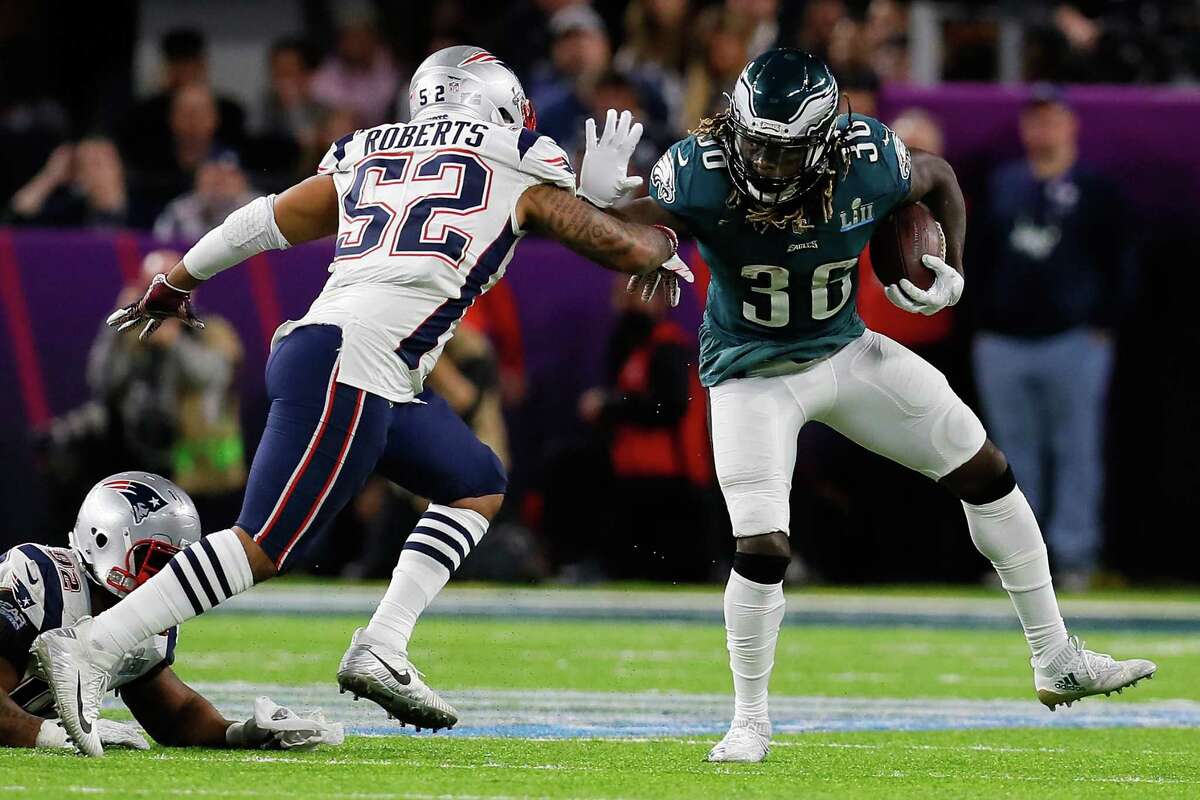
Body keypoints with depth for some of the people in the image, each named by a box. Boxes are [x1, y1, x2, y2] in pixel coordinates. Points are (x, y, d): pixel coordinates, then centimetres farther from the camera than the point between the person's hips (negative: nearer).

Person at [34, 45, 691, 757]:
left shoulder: (369, 155, 24)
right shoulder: (520, 171, 9)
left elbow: (264, 222, 27)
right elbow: (624, 248, 14)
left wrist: (173, 286, 39)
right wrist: (664, 249, 37)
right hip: (351, 360, -8)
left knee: (480, 487, 21)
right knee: (265, 548, -12)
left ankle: (383, 649, 7)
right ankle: (90, 648, -20)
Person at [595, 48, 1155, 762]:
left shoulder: (871, 163, -22)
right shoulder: (701, 171, -29)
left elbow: (939, 179, 1)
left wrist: (952, 269, -6)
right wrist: (597, 200, -44)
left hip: (847, 350, 4)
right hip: (753, 374, -4)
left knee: (987, 473, 7)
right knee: (763, 549, -18)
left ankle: (1058, 661, 22)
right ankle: (750, 721, 6)